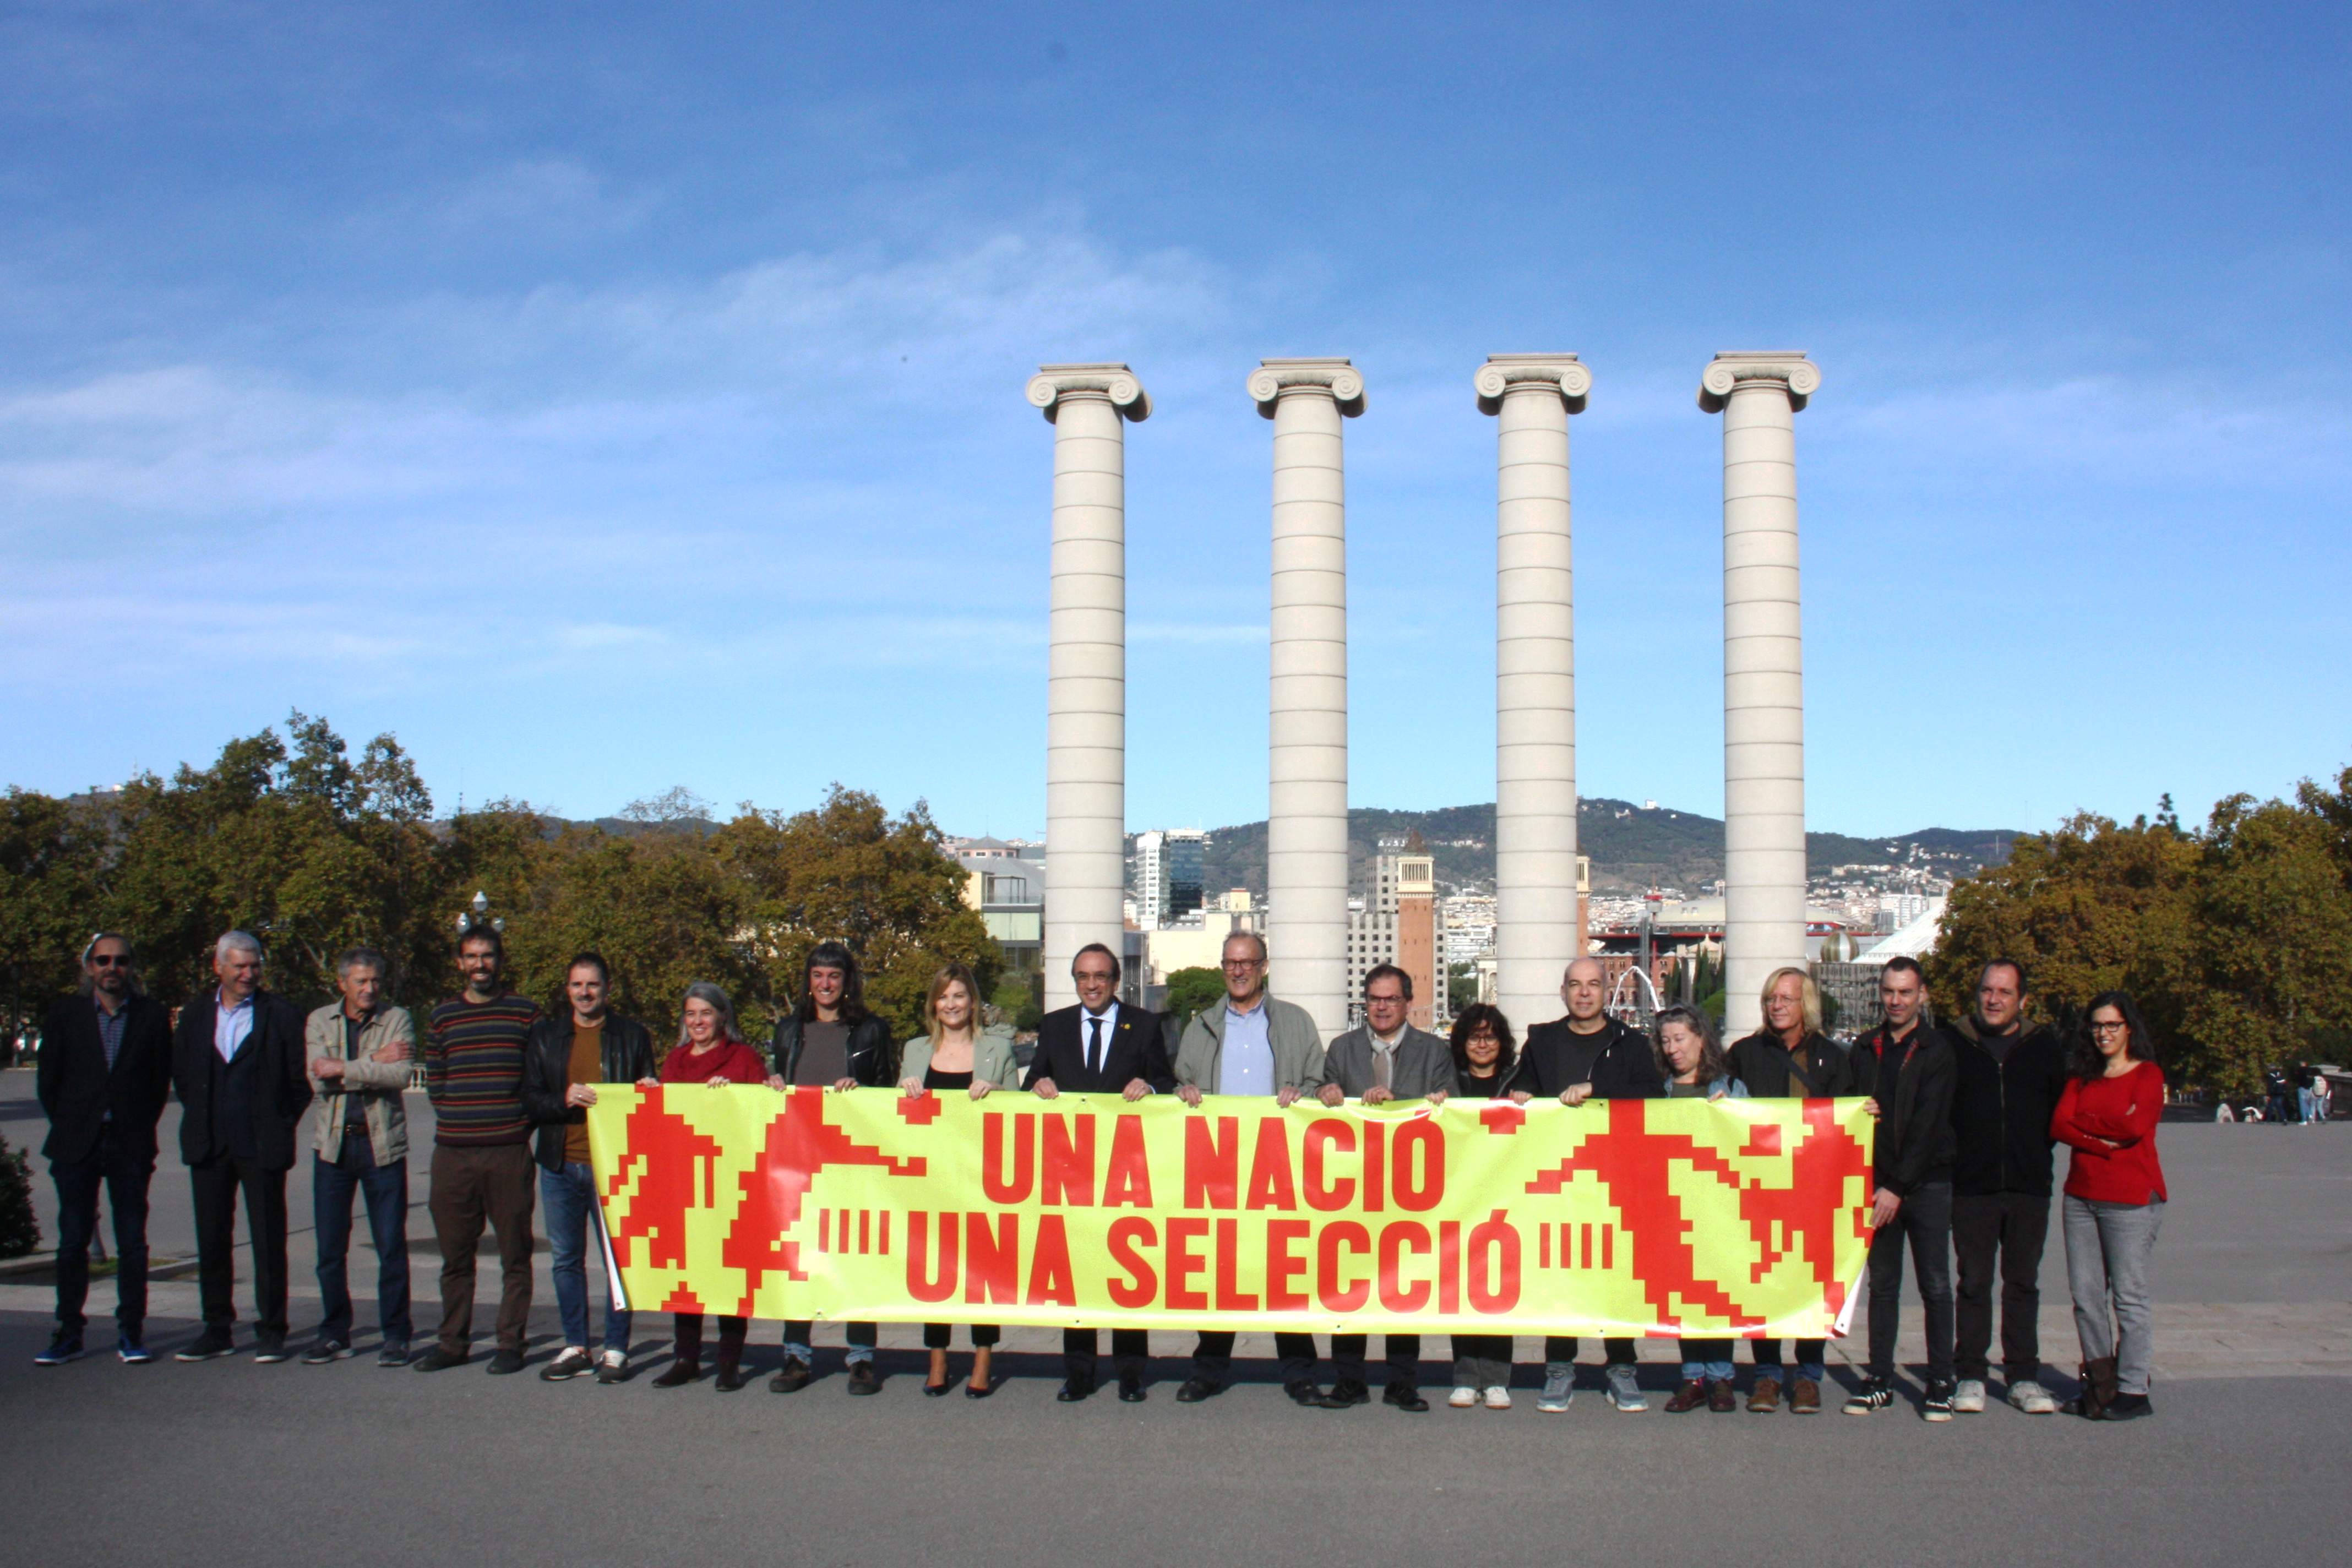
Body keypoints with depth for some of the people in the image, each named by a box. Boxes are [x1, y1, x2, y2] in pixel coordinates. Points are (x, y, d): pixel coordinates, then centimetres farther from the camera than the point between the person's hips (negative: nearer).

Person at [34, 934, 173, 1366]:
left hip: (130, 1146, -1)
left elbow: (161, 1080, 6)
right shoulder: (65, 1014, 4)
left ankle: (131, 1331, 8)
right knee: (73, 1241, 4)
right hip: (77, 1145, 1)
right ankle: (68, 1332, 11)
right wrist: (68, 1128, 6)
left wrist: (140, 1128, 3)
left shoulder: (152, 1016, 3)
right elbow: (47, 1080, 9)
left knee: (132, 1242, 1)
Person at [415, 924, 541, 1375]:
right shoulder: (444, 1016, 12)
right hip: (452, 1152, 3)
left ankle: (511, 1343, 8)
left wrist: (521, 1121, -2)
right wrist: (458, 1119, 5)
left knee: (514, 1253, 1)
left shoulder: (526, 1013, 4)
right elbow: (434, 1083, 15)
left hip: (509, 1152, -3)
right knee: (455, 1254, 8)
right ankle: (452, 1342, 17)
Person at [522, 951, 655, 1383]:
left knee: (620, 1258, -2)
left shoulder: (633, 1035, 7)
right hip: (560, 1165, 3)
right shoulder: (546, 1035, 12)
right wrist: (564, 1100, -12)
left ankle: (615, 1349, 6)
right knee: (566, 1260, 8)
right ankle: (575, 1347, 19)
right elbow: (530, 1099, 7)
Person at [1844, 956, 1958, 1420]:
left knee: (1936, 1285, -1)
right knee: (1882, 1284, 7)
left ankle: (1940, 1382, 6)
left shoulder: (1938, 1050, -3)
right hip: (1879, 1184, 4)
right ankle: (1880, 1380, 12)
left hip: (1927, 1184, -4)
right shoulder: (1865, 1049, 11)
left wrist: (1899, 1186, -13)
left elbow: (1928, 1125, -9)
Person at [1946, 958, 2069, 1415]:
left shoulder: (2045, 1047, 6)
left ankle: (2024, 1377, 15)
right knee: (1973, 1283, 4)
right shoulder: (1953, 1044, 1)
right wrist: (1953, 1158, -5)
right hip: (1971, 1187, -1)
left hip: (2030, 1188, 1)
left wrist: (2037, 1152, 2)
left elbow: (2062, 1111, 11)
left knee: (2023, 1283, 8)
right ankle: (1970, 1376, 11)